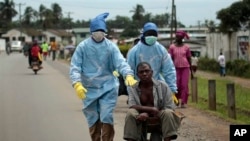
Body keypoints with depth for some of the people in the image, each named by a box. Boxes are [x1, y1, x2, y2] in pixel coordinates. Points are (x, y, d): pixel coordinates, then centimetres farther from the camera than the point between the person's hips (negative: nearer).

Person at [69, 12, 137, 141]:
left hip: (108, 88, -1)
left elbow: (121, 62, -15)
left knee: (106, 118, -8)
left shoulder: (111, 46, -3)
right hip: (89, 89, 1)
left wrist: (128, 75, -35)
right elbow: (75, 67, -8)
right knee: (93, 120, 10)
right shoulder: (83, 46, -3)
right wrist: (77, 84, -25)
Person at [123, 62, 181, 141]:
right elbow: (132, 106, -14)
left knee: (168, 113, -32)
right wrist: (150, 109, -29)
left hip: (158, 117, 0)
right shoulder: (133, 88, -1)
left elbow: (169, 107, -9)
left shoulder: (163, 86, -4)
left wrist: (147, 114, -21)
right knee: (130, 113, -30)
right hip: (142, 118, 0)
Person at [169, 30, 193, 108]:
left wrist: (191, 71, 8)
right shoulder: (172, 47, 4)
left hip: (185, 67, 0)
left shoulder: (186, 47, 6)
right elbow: (170, 59, 4)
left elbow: (189, 59, 9)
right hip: (176, 68, 0)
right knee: (177, 85, -1)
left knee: (184, 85, -6)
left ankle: (183, 102, -4)